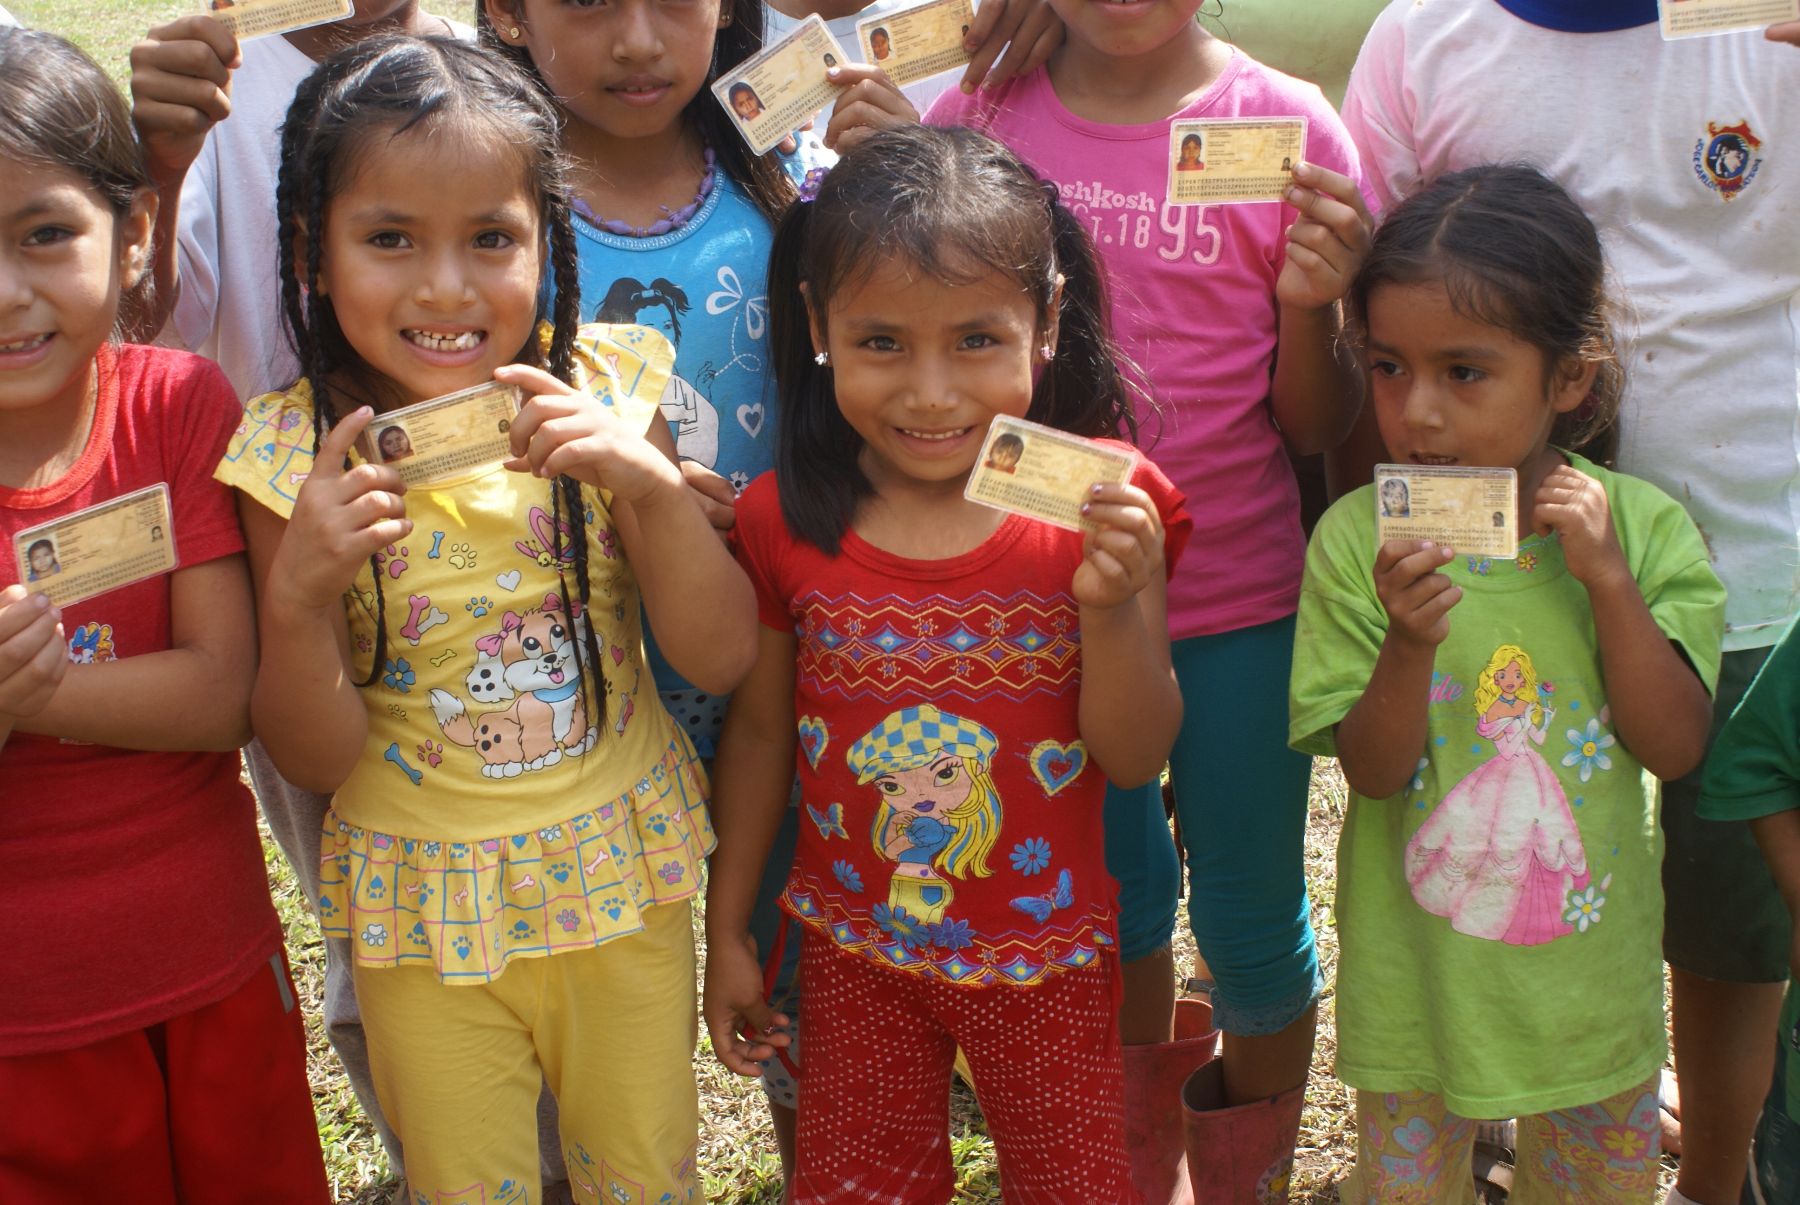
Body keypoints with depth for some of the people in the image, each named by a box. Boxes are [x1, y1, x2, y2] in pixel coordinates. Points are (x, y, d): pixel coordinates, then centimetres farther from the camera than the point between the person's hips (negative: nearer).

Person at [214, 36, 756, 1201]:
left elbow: (722, 657, -10)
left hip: (623, 875, 1)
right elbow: (317, 759, -10)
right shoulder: (299, 448, -15)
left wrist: (653, 481, -26)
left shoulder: (603, 391, -12)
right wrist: (297, 595, -29)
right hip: (431, 903, -1)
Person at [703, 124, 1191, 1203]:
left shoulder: (1099, 510, -16)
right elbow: (761, 730, 0)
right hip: (856, 951, 1)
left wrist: (1114, 607, -31)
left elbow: (1137, 758, -13)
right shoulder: (785, 521, -12)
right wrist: (728, 930, 7)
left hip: (1046, 954, -1)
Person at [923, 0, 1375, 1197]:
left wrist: (1312, 304, -23)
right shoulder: (978, 119, -6)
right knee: (1112, 886, 21)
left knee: (1250, 914, 11)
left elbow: (1315, 428, -4)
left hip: (1236, 602, -2)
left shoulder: (1287, 127, -10)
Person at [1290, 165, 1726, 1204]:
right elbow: (1373, 771, -14)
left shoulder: (1642, 527, -10)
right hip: (1418, 983, -1)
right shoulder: (1359, 541, -14)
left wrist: (1608, 581, -24)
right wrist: (1408, 644, -33)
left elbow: (1674, 749, -13)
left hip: (1592, 973, 1)